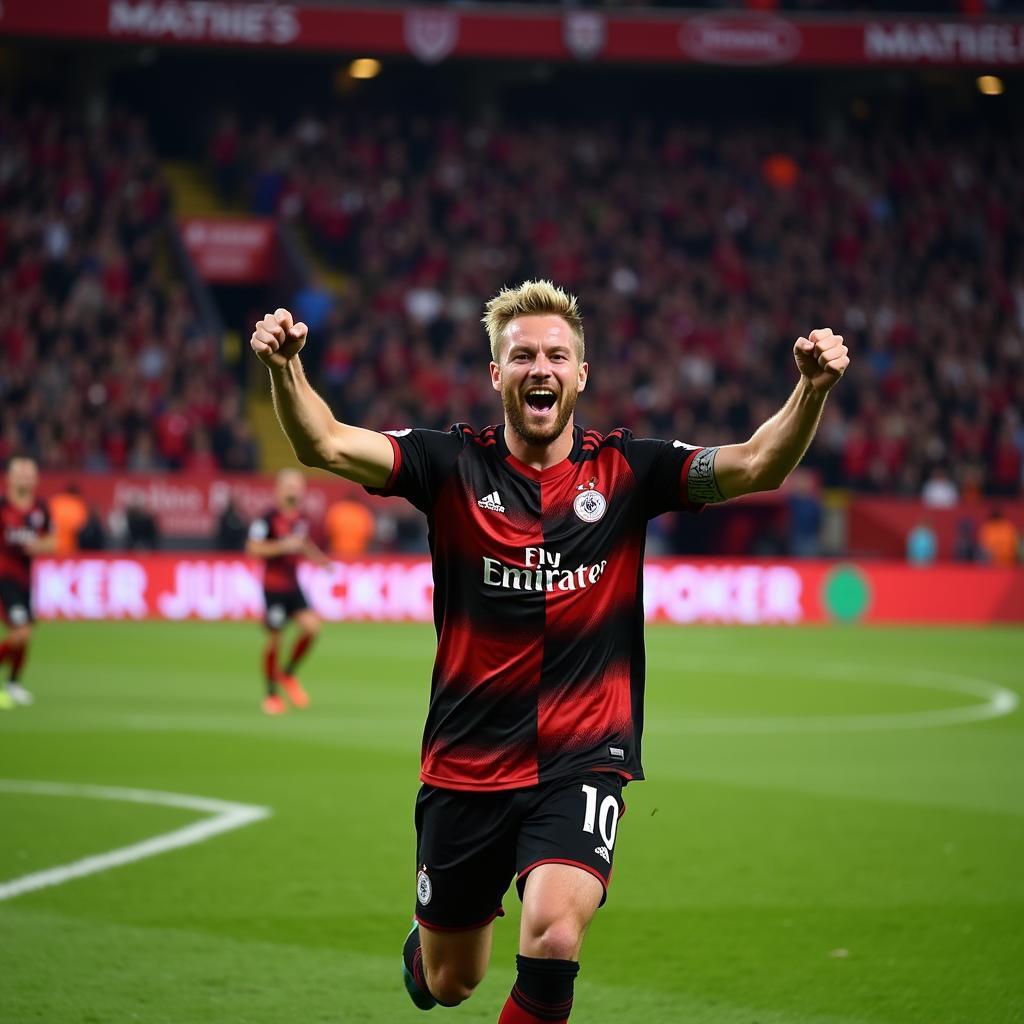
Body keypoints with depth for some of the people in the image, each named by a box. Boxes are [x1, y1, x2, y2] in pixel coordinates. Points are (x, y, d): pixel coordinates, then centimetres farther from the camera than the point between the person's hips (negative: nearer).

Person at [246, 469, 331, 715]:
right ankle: (271, 694, 14)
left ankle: (288, 674, 13)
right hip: (273, 586, -6)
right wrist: (283, 546, -24)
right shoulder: (268, 518, -13)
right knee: (274, 638, -1)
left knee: (311, 625, -9)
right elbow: (252, 549, -18)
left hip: (293, 585, 6)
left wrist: (319, 558, 11)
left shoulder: (301, 519, 8)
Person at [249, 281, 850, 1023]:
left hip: (582, 762, -1)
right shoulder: (454, 466, -2)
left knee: (554, 937, -26)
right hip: (466, 764, 1)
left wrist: (812, 389, -30)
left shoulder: (624, 471, -1)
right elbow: (327, 445, -15)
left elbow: (758, 466, -12)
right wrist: (286, 370, -34)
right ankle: (424, 939, 52)